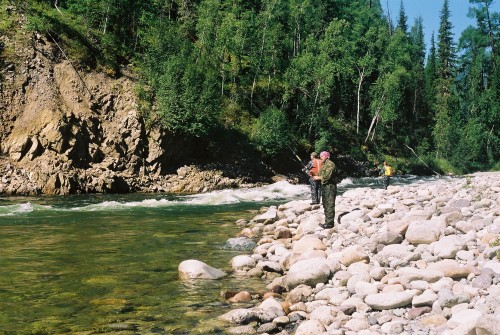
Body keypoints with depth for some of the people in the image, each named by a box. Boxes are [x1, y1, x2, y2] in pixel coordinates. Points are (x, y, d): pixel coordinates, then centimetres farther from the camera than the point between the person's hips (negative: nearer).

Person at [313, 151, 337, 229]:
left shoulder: (330, 164, -12)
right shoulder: (324, 164, 19)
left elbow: (327, 176, -21)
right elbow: (321, 175, 22)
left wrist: (318, 178, -10)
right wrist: (315, 176, 4)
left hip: (330, 186, -11)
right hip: (324, 186, 11)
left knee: (330, 205, -9)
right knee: (325, 204, 14)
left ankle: (330, 223, -9)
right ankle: (327, 221, 21)